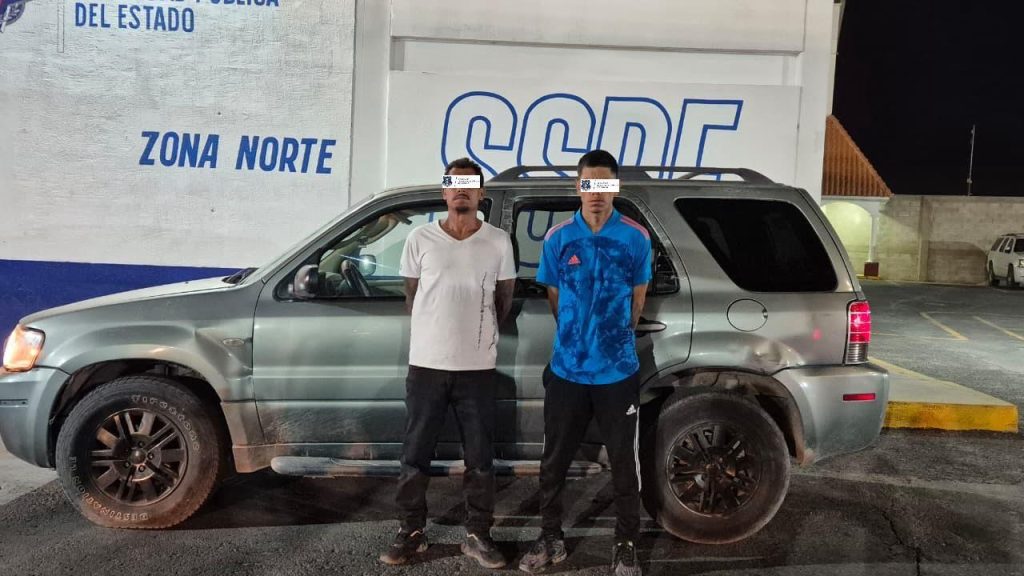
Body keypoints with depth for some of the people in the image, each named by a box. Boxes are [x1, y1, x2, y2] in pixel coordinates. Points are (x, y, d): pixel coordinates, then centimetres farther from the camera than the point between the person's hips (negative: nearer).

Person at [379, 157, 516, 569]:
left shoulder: (498, 242, 0)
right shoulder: (420, 240, -1)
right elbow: (411, 295, 10)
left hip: (478, 368, 0)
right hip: (426, 365, 0)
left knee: (480, 458, 9)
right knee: (415, 456, 9)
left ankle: (478, 535, 24)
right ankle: (411, 532, 25)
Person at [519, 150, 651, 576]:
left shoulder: (636, 238, -3)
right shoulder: (557, 238, -1)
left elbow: (638, 297, 9)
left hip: (618, 371, -1)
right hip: (566, 370, 1)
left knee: (625, 463, 7)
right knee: (554, 461, 11)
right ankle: (550, 539, 29)